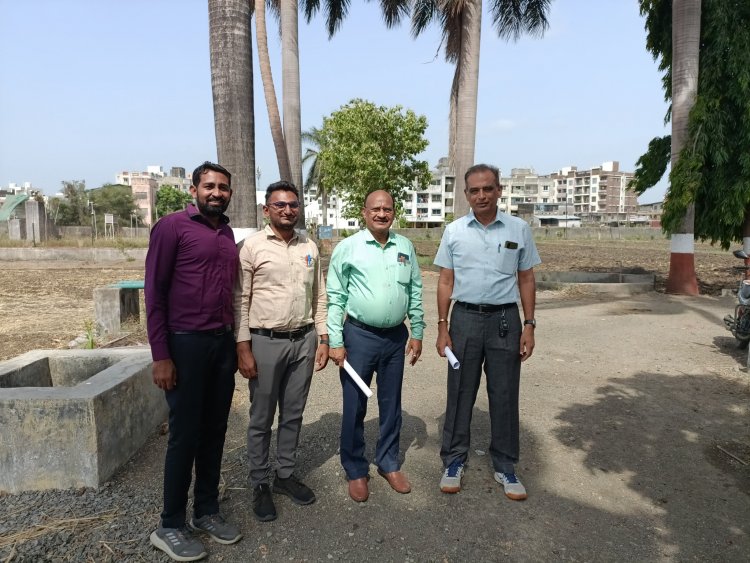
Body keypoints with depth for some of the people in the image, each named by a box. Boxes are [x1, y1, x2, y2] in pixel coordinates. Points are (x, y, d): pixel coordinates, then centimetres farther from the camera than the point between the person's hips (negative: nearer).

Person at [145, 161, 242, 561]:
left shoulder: (227, 233, 13)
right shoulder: (172, 226, -7)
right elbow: (154, 292, -9)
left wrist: (234, 341, 11)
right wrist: (160, 355, -13)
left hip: (223, 342, 6)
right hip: (186, 344, -6)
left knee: (214, 431, 13)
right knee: (185, 435, 3)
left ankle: (207, 512, 29)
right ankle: (170, 526, 20)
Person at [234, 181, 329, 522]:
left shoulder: (309, 248, 8)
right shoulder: (253, 246, -5)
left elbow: (319, 296, 11)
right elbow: (240, 299, -7)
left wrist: (323, 339, 7)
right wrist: (243, 347, -11)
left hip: (304, 341, 4)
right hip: (265, 341, -4)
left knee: (293, 414, 15)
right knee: (261, 418, 9)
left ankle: (285, 475, 32)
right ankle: (260, 484, 25)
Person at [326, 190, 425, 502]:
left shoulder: (405, 247, 5)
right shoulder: (347, 248, -6)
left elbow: (415, 292, 10)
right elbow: (335, 298, -6)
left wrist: (417, 333, 9)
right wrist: (335, 342, -9)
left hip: (396, 336, 4)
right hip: (359, 336, -3)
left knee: (391, 404, 16)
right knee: (355, 406, 7)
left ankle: (389, 463, 34)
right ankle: (356, 470, 26)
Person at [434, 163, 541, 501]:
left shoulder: (519, 229, 2)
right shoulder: (454, 231, 2)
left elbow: (526, 280, 6)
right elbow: (445, 281, 3)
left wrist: (529, 326, 0)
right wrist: (442, 327, -1)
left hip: (505, 319, 0)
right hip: (465, 318, 0)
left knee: (505, 396, 9)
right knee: (460, 394, 9)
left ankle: (505, 467, 25)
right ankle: (454, 461, 24)